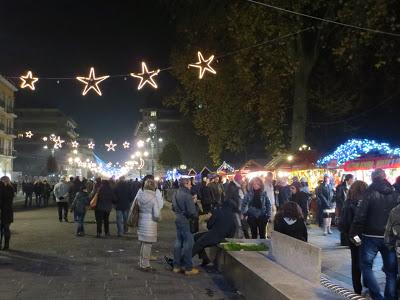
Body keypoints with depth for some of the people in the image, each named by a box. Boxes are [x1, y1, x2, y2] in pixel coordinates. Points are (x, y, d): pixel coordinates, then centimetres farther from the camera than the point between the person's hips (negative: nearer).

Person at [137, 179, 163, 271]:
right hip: (150, 223, -6)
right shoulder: (154, 198, -15)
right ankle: (145, 265, 11)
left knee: (143, 243, 18)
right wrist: (157, 219, 4)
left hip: (141, 222, 6)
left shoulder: (139, 196, 1)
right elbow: (157, 214, -16)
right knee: (147, 244, 4)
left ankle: (141, 262, 30)